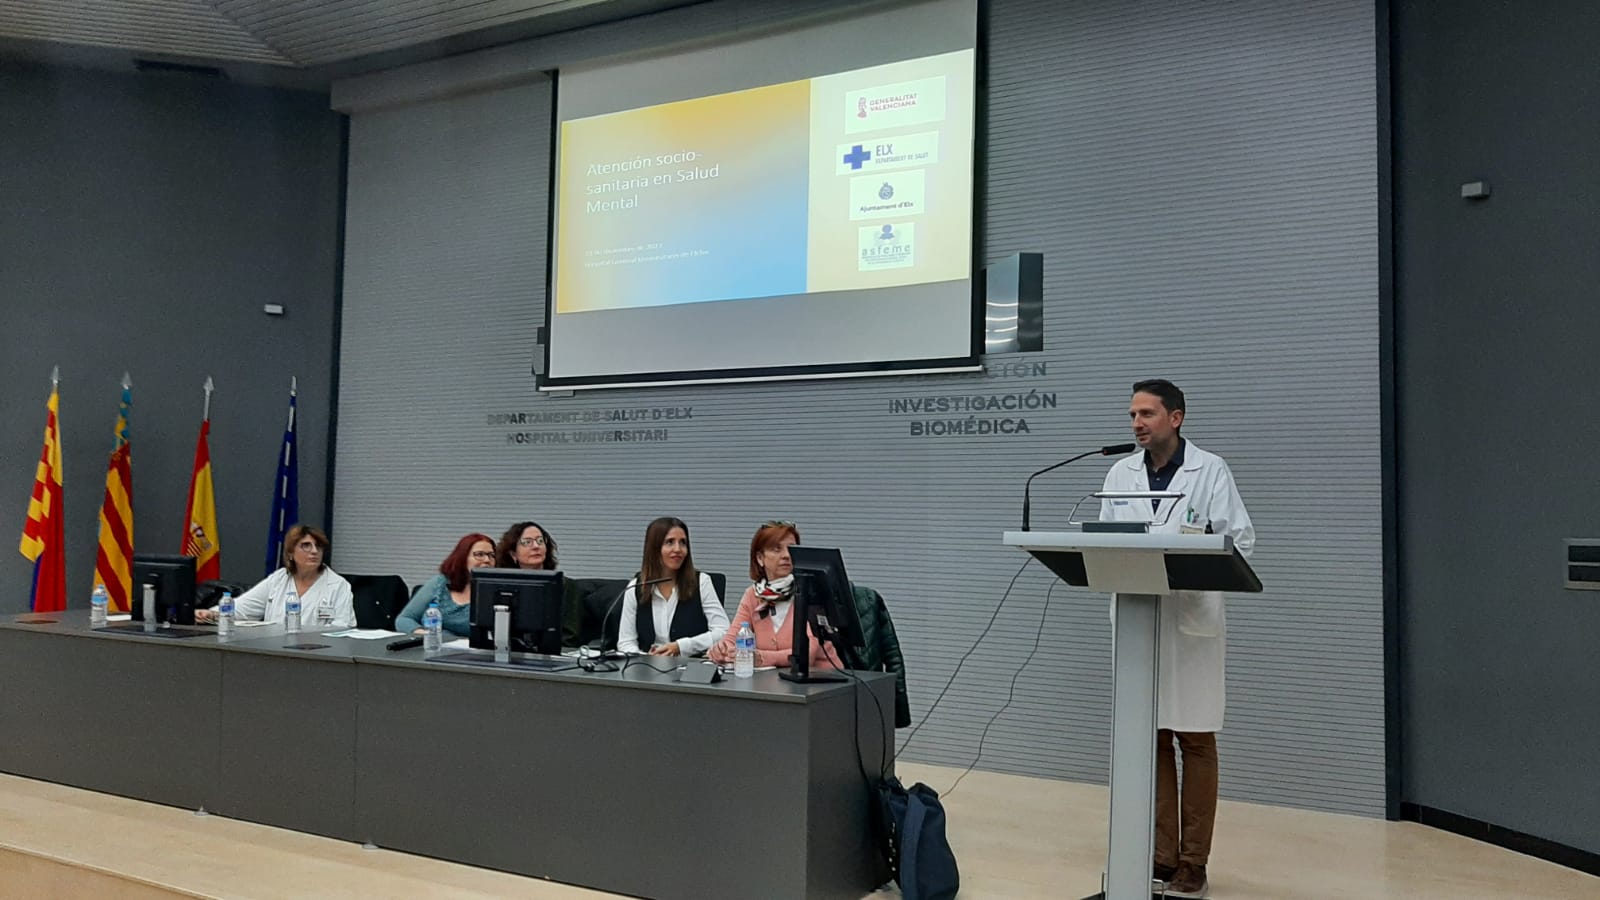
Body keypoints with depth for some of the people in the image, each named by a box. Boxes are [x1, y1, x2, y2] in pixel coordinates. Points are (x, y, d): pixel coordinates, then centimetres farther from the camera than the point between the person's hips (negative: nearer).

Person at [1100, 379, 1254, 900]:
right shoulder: (1120, 473, 9)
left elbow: (1240, 539, -4)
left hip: (1192, 620, -3)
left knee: (1195, 741, 4)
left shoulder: (1210, 470, -1)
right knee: (1152, 739, 8)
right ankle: (1161, 855, 18)